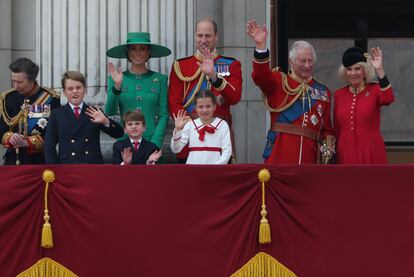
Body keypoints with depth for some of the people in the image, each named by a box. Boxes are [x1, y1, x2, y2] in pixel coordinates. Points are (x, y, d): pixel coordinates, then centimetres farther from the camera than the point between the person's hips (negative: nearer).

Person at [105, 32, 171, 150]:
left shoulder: (160, 79, 5)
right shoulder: (116, 79, 6)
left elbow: (163, 115, 2)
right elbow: (110, 112, -4)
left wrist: (154, 144, -8)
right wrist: (117, 86, -18)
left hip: (152, 141, 0)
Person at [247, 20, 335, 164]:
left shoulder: (323, 92, 16)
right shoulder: (279, 82, 5)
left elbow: (326, 128, 17)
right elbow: (261, 76, -17)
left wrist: (328, 145, -4)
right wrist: (261, 45, -31)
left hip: (309, 155, 3)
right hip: (279, 155, -3)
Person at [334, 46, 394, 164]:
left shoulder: (375, 90, -1)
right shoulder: (339, 95, 8)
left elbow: (388, 99, -26)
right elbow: (336, 129, 14)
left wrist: (379, 70, -34)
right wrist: (334, 158, 13)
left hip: (371, 155, -3)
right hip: (346, 155, 3)